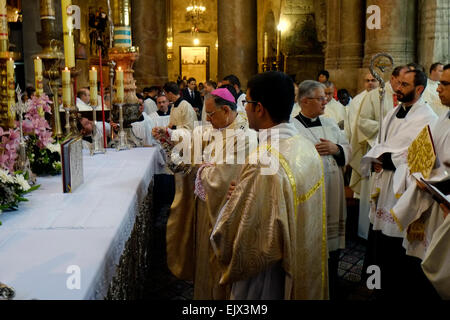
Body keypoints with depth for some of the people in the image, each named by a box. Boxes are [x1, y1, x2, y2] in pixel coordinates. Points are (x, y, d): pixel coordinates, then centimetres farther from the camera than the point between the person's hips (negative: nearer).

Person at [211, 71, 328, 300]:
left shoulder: (263, 163, -32)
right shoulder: (307, 147, -5)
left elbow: (229, 239, -27)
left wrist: (233, 200, -9)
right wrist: (244, 193, 3)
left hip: (266, 282, -7)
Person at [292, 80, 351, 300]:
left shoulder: (330, 124, 13)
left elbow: (348, 150, 11)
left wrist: (336, 148, -6)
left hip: (333, 197, 6)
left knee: (332, 246, 15)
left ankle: (331, 291, 34)